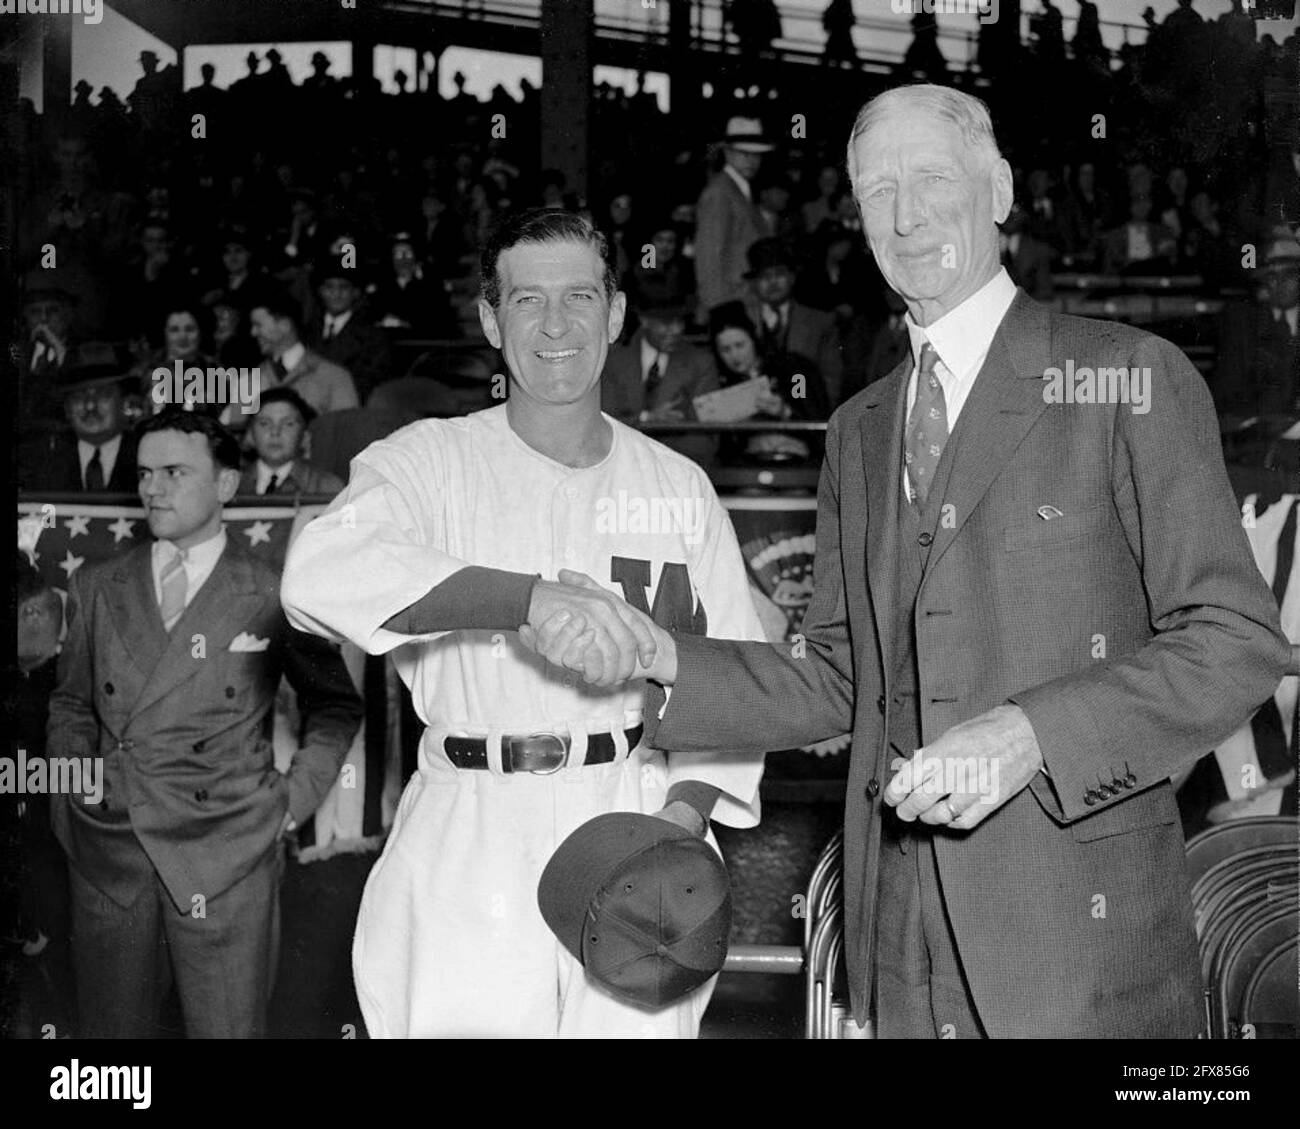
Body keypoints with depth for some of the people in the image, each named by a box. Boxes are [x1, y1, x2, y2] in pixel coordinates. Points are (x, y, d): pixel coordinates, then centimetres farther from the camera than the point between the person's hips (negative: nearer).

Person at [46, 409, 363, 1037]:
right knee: (109, 1028, 9)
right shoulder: (96, 589, 11)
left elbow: (336, 703, 13)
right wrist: (73, 777, 8)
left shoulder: (272, 598, 1)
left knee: (229, 1029, 1)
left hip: (226, 860, -3)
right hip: (108, 855, 3)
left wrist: (298, 796, 4)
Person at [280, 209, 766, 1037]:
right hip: (466, 846, -2)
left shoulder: (678, 486, 9)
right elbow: (323, 572, -20)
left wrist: (684, 813, -9)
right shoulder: (431, 459, 0)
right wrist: (529, 597, -30)